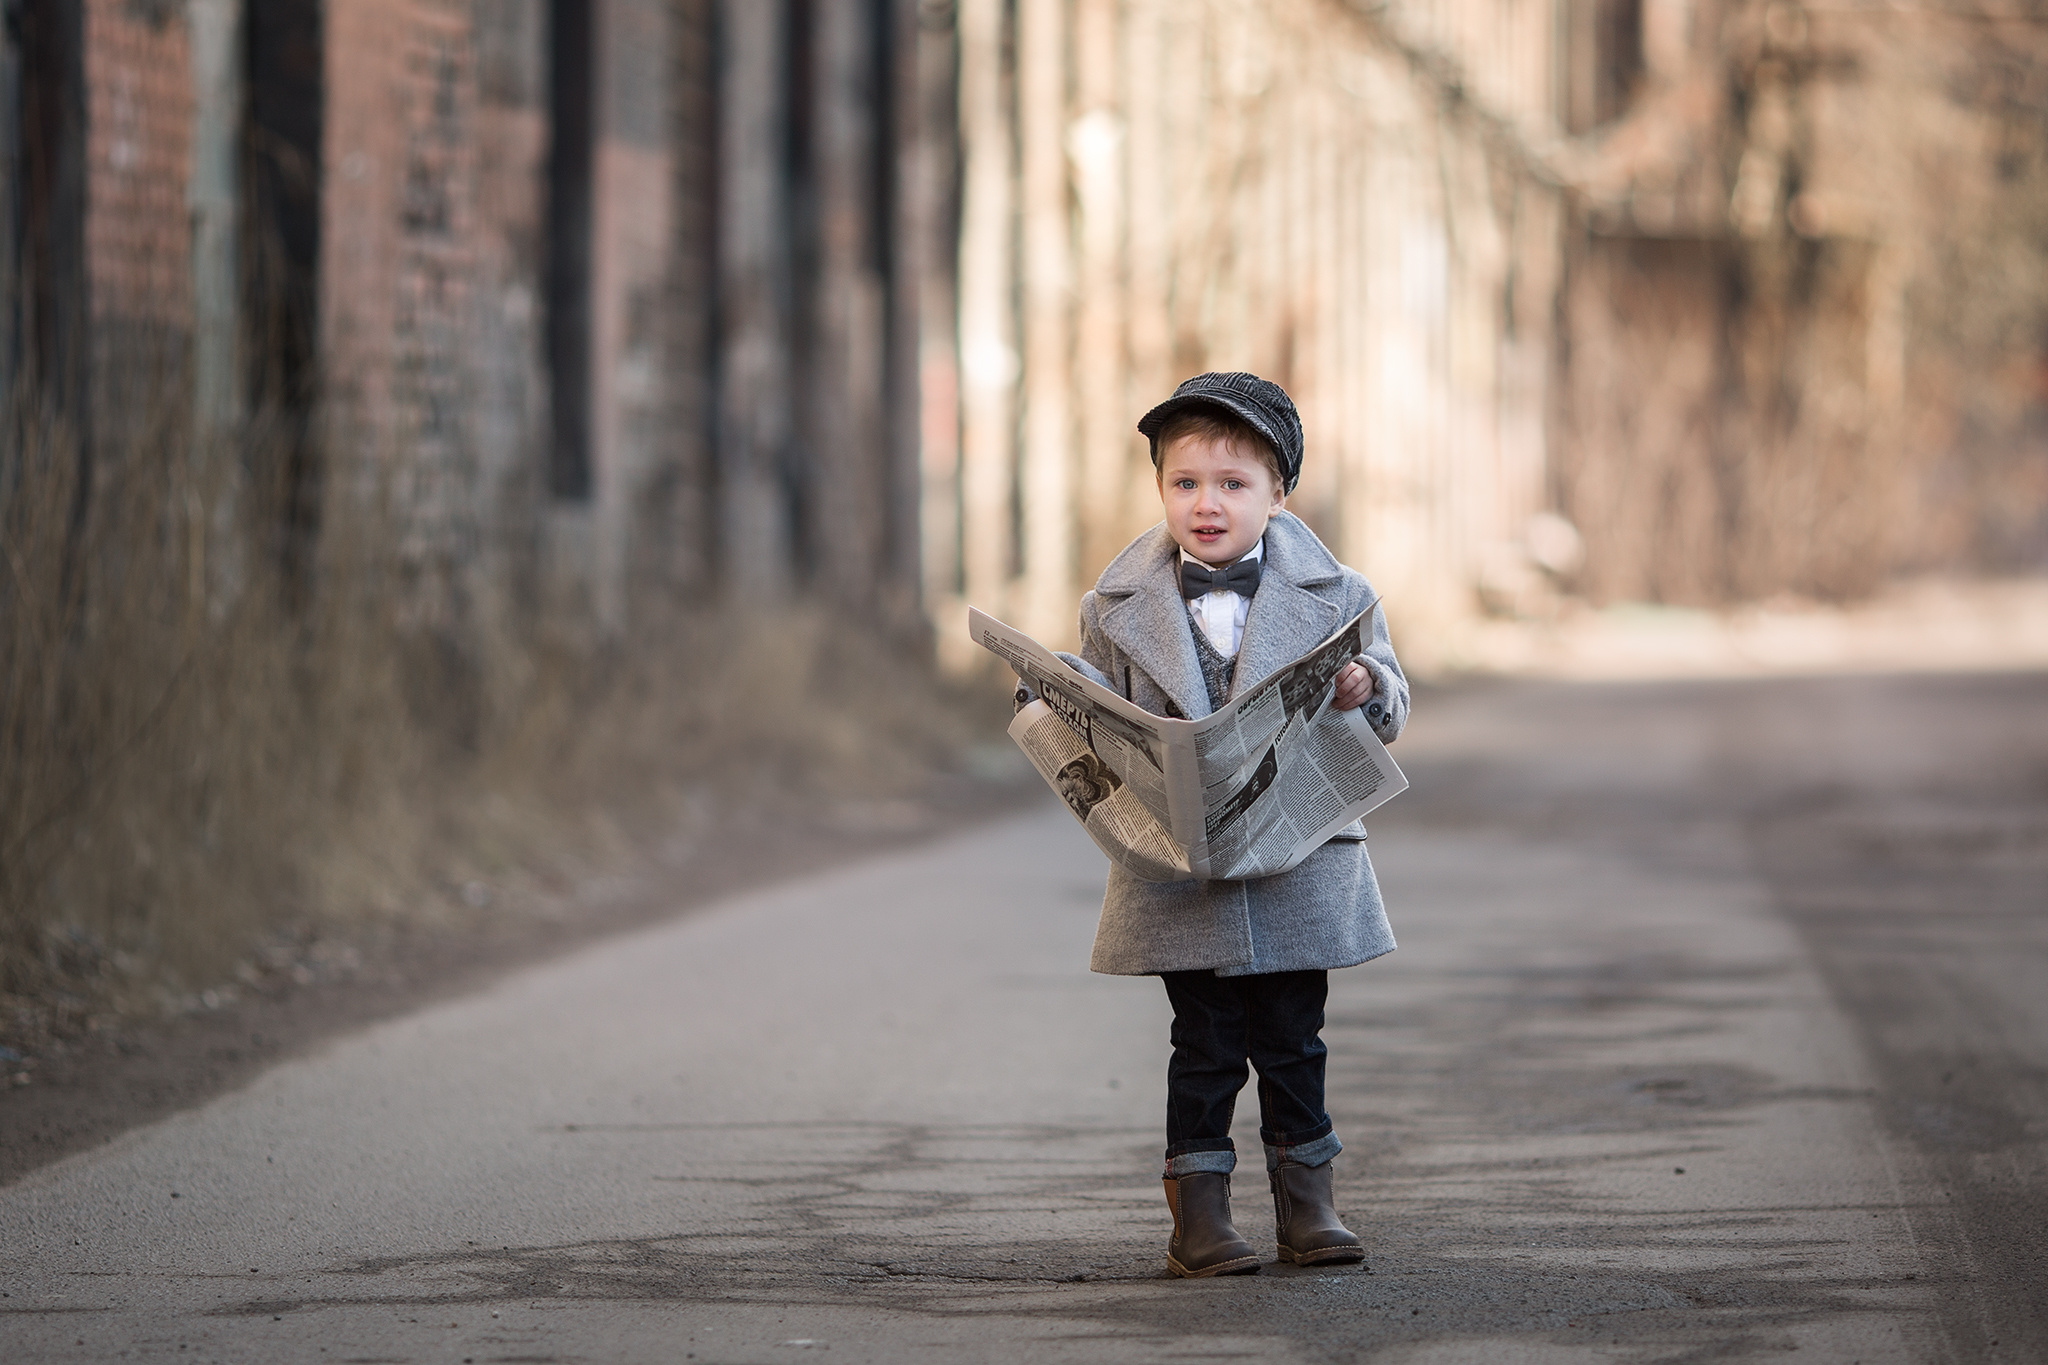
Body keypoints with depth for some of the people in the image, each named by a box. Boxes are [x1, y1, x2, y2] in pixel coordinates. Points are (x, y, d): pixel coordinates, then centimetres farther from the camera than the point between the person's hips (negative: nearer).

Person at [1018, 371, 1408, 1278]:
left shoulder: (1332, 597, 1)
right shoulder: (1122, 606, 2)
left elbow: (1389, 709, 4)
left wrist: (1366, 690, -18)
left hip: (1299, 860, 1)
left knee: (1292, 1042, 9)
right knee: (1205, 1045, 2)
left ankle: (1306, 1205, 19)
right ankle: (1198, 1216, 9)